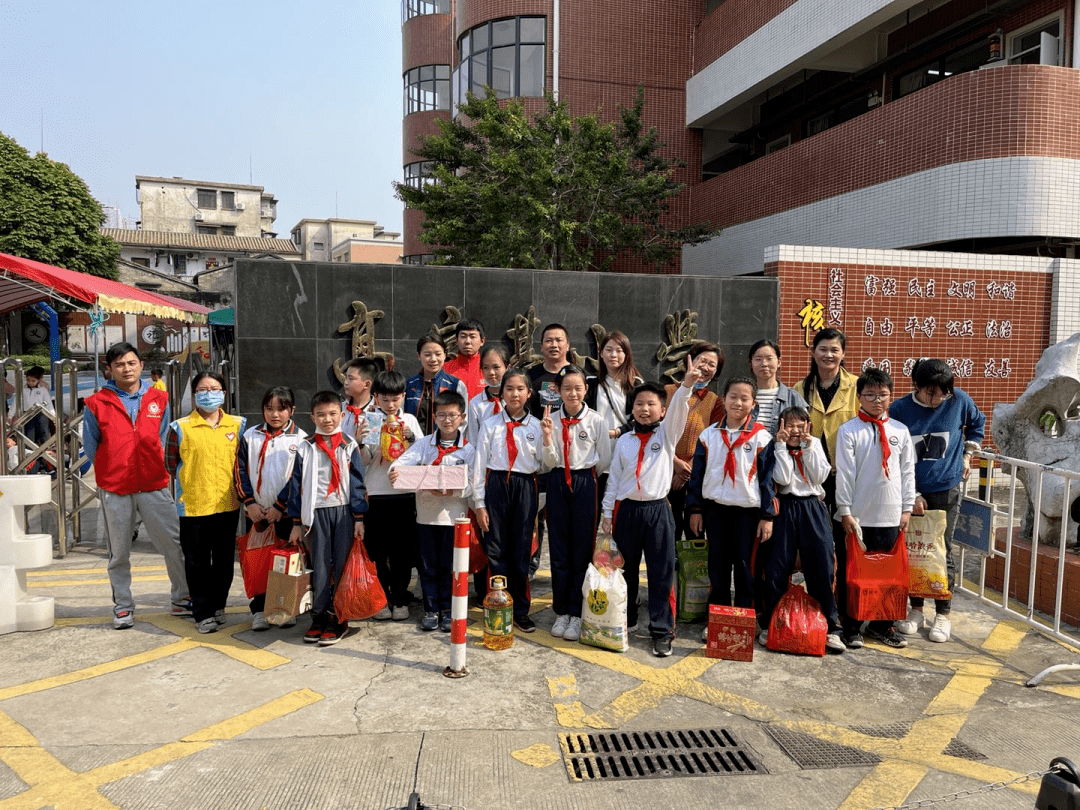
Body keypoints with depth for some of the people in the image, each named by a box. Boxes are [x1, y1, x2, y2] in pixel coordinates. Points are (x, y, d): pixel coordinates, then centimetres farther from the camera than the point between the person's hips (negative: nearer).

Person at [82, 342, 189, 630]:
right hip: (114, 489, -1)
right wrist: (114, 470, 7)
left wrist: (152, 467, 10)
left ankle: (182, 599, 15)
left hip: (154, 486, 1)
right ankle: (123, 607, 20)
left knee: (173, 543, 2)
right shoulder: (96, 404, 0)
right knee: (119, 552, 8)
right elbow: (91, 448, 7)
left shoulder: (159, 400, 6)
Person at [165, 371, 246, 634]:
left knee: (224, 561, 12)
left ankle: (218, 605, 29)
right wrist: (193, 483, 2)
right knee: (197, 563, 5)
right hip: (193, 505, -2)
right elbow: (171, 464, 3)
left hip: (228, 505, 3)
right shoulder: (180, 428, -3)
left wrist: (235, 488, 7)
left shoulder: (238, 425, 5)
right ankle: (203, 613, 15)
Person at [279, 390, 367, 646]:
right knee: (319, 567, 5)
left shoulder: (349, 446, 3)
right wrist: (296, 523, 6)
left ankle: (338, 619, 12)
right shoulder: (305, 448, 5)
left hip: (344, 510, -1)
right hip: (316, 512, 1)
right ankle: (319, 617, 17)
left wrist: (359, 519, -1)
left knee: (342, 566, 2)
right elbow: (296, 486, 7)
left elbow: (357, 483, 3)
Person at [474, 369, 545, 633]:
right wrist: (479, 503, 0)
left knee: (521, 551, 6)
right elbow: (480, 463, 2)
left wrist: (548, 440, -13)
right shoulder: (490, 424, 3)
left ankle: (520, 610, 18)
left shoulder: (536, 425, 4)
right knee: (496, 549, 3)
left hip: (525, 487, 0)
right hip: (496, 485, 0)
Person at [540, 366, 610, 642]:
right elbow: (550, 462, -2)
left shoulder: (596, 420, -3)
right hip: (557, 483, 2)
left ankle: (576, 614, 14)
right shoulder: (551, 419, 1)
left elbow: (604, 461, 2)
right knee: (558, 549, 7)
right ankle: (561, 612, 19)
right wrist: (547, 437, -15)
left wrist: (584, 463, -6)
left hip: (585, 483, -2)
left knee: (582, 549, 4)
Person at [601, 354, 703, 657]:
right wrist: (607, 512, 6)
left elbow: (678, 410, -17)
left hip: (657, 510, -2)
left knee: (661, 573, 0)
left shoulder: (667, 434, 2)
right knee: (624, 570, 13)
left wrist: (686, 385, -34)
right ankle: (623, 621, 29)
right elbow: (614, 477, 9)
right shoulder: (624, 440, 7)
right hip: (626, 510, 2)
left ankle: (662, 631, 10)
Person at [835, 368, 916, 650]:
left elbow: (908, 471, 9)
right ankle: (849, 626, 15)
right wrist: (845, 511, -8)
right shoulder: (849, 431, -4)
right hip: (858, 516, -3)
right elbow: (844, 473, -6)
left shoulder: (900, 431, 6)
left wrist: (907, 508, 6)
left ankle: (882, 624, 25)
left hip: (890, 516, 3)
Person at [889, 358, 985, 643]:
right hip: (911, 492, 0)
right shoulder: (899, 409, -9)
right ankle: (916, 609, 22)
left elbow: (977, 423, 17)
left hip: (947, 490, 0)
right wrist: (911, 494, -8)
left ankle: (943, 614, 18)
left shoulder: (959, 400, -7)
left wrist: (967, 454, 10)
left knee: (942, 551, 5)